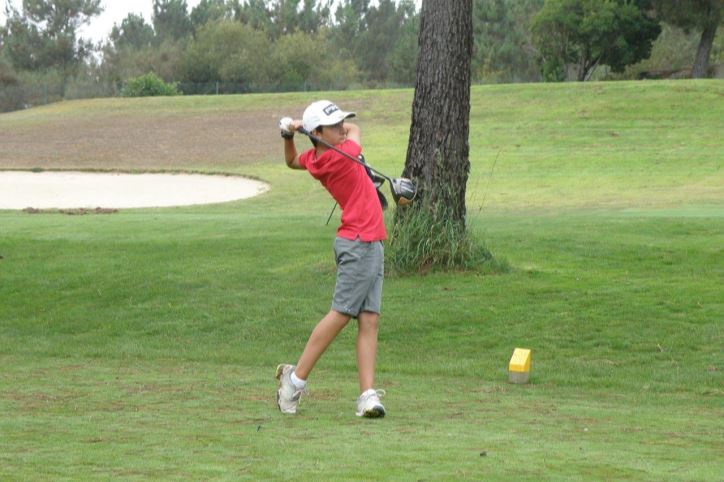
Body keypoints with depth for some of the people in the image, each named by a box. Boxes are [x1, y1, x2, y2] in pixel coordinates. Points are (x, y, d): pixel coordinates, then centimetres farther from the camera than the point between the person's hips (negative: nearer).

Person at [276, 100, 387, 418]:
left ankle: (367, 395, -7)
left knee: (369, 320, 0)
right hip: (360, 244, -8)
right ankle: (296, 379, 2)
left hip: (369, 245, 8)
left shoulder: (314, 160, 7)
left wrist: (289, 136, 13)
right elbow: (356, 129, 5)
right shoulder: (339, 157, -16)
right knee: (341, 314, -6)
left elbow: (293, 162, 32)